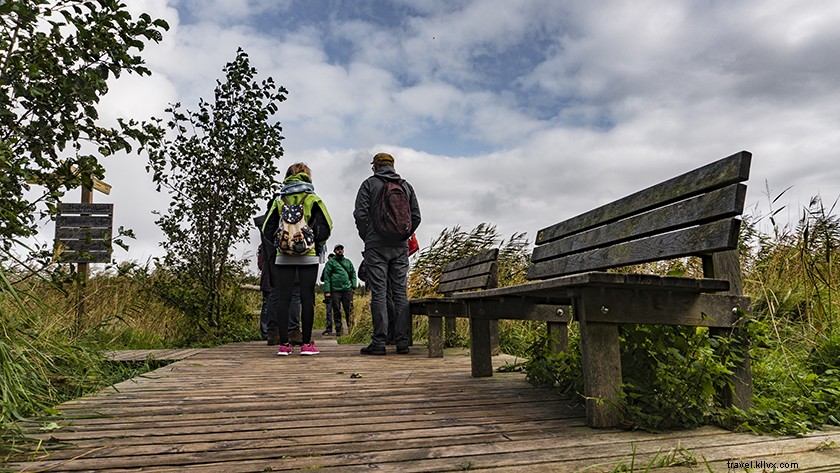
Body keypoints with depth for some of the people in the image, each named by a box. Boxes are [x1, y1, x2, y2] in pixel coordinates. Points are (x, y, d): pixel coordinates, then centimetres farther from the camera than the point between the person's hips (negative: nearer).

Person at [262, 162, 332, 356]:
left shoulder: (279, 200, 8)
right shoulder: (313, 199, 2)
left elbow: (267, 229, 6)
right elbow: (325, 227, -4)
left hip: (283, 256, 2)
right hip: (308, 256, -2)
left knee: (283, 298, 4)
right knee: (307, 298, 1)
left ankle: (284, 344, 3)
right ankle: (306, 343, 3)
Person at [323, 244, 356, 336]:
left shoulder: (348, 261, 18)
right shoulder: (330, 262, 7)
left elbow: (353, 273, 19)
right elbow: (326, 277, 3)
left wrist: (353, 285, 5)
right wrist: (327, 290, -6)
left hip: (347, 290, 2)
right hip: (335, 290, -2)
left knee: (349, 311, -2)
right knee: (336, 311, 1)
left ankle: (351, 329, 5)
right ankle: (338, 330, 6)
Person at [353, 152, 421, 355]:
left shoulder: (369, 184, 2)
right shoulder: (406, 186, 13)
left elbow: (361, 213, -6)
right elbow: (416, 216, 9)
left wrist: (367, 237, 6)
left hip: (376, 246, -3)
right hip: (401, 247, 4)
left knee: (379, 293, -4)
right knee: (400, 292, 5)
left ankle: (379, 342, -4)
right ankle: (402, 342, 5)